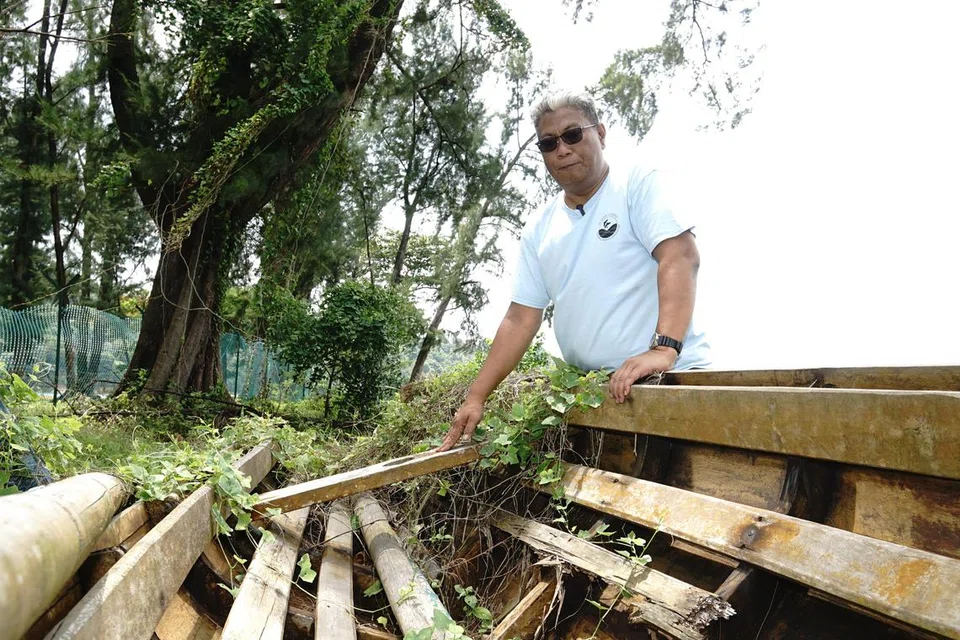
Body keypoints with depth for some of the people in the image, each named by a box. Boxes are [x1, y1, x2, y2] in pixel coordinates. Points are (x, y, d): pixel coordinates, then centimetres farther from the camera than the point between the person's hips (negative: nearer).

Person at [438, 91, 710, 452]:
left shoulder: (640, 185, -1)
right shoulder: (538, 231, 12)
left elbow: (680, 256, -15)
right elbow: (521, 319, 11)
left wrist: (663, 349, -30)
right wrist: (476, 397, 5)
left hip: (670, 374, -4)